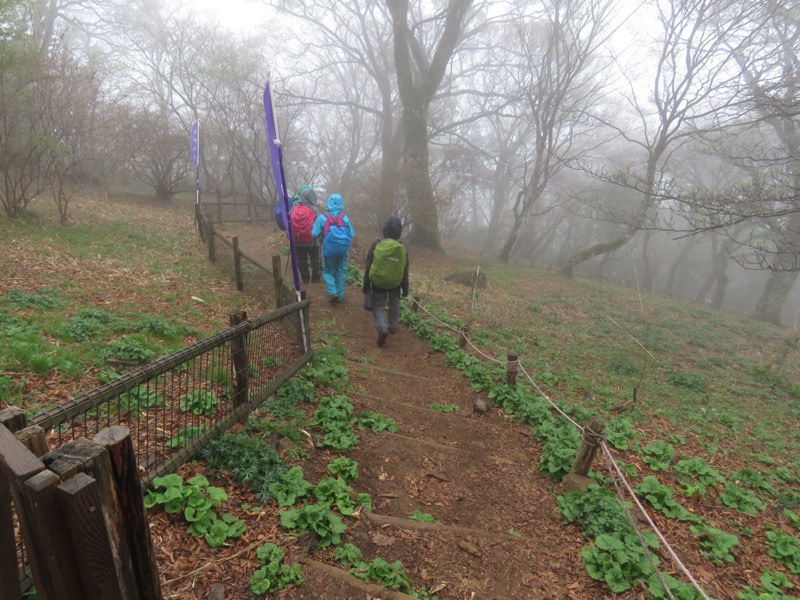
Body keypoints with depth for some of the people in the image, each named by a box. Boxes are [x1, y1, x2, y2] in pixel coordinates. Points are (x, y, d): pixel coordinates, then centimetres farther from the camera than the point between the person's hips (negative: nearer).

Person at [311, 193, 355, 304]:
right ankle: (340, 295, 21)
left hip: (328, 250, -1)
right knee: (341, 272, 15)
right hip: (343, 250, 1)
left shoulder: (322, 217, -9)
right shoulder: (345, 218, -5)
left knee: (328, 271, 17)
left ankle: (332, 292, 1)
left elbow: (314, 234, -10)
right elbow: (352, 235, -2)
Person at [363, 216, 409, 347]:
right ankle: (393, 326, 32)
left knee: (378, 305, 7)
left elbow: (368, 265, -8)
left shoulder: (377, 244, -12)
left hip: (377, 281, -1)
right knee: (394, 303, 25)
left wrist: (366, 284, 1)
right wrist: (405, 288, 10)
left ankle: (381, 328, -15)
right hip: (395, 282, 2)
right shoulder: (403, 248, -8)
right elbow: (405, 271, -1)